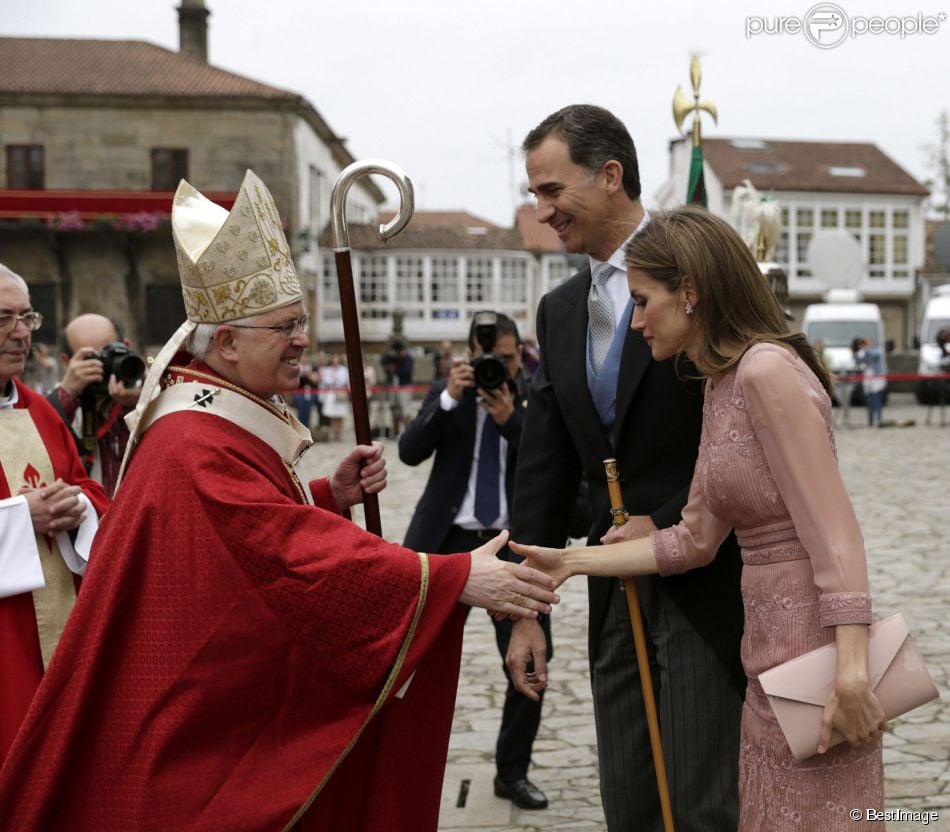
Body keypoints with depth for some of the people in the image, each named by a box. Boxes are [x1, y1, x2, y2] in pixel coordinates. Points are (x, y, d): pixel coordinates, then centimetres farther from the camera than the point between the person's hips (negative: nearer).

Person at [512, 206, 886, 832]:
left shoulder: (767, 369, -16)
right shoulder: (721, 386, 13)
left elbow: (832, 528, -21)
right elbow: (694, 541, 13)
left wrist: (852, 668, -27)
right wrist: (571, 561, 14)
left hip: (814, 643, -9)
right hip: (770, 646, 9)